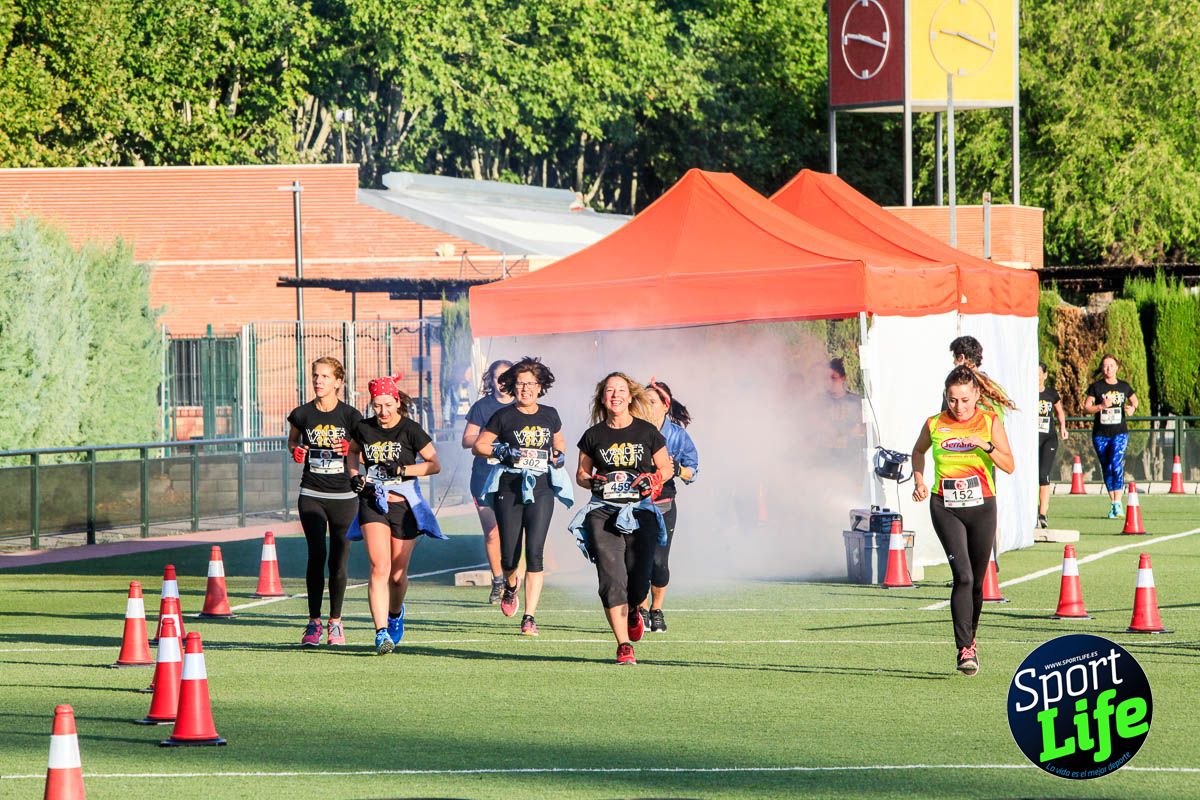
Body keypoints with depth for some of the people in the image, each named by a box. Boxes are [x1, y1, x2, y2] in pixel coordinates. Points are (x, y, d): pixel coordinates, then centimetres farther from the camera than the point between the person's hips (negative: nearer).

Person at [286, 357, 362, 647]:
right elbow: (292, 440, 22)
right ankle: (313, 623, -6)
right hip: (312, 495, 0)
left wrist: (349, 451, -18)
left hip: (344, 496, 0)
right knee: (316, 555, -11)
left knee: (339, 560, 2)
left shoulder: (350, 416, -3)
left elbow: (357, 463, 3)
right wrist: (296, 450, 0)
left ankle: (335, 622, 14)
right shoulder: (302, 414, 2)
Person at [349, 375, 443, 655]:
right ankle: (381, 632, -21)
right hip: (372, 504, 1)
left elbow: (435, 464, -5)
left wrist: (402, 469, -17)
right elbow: (351, 452, 24)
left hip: (404, 505, -1)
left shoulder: (410, 430, -7)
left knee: (398, 574, 7)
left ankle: (395, 613, 40)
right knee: (379, 569, -16)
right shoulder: (364, 428, 3)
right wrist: (354, 476, 6)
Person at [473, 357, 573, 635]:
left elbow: (559, 442, 27)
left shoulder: (550, 415, 10)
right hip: (508, 490, -1)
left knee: (534, 552, -11)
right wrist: (501, 451, -11)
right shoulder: (503, 416, 2)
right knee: (509, 555, 1)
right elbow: (479, 445, 6)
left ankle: (530, 617, -9)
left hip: (541, 490, 1)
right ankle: (510, 585, 39)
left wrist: (558, 455, 5)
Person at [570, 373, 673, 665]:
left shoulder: (647, 432, 5)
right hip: (603, 512, 0)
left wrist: (652, 480, -7)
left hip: (640, 510, 0)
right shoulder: (593, 435, 8)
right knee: (611, 579, -12)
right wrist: (593, 482, -5)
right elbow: (581, 474, 17)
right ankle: (623, 645, -10)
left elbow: (666, 468, 13)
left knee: (639, 581, -5)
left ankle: (632, 612, 33)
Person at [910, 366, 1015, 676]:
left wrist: (986, 445, -20)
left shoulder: (990, 422, -1)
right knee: (963, 575, -17)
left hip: (982, 507, 1)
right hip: (945, 508, -1)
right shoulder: (934, 425, 1)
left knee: (976, 581, 9)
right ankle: (964, 649, -18)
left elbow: (1009, 466, -5)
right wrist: (919, 480, 6)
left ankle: (970, 638, 32)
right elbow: (918, 451, 22)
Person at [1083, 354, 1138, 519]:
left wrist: (1132, 408, 0)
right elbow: (1086, 406, 0)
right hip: (1100, 434, 1)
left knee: (1116, 464, -20)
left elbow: (1134, 400, 22)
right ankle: (1113, 503, 18)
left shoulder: (1124, 386, 6)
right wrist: (1101, 406, -17)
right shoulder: (1096, 387, 2)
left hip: (1120, 432, -1)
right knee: (1106, 468, 7)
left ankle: (1118, 504, -21)